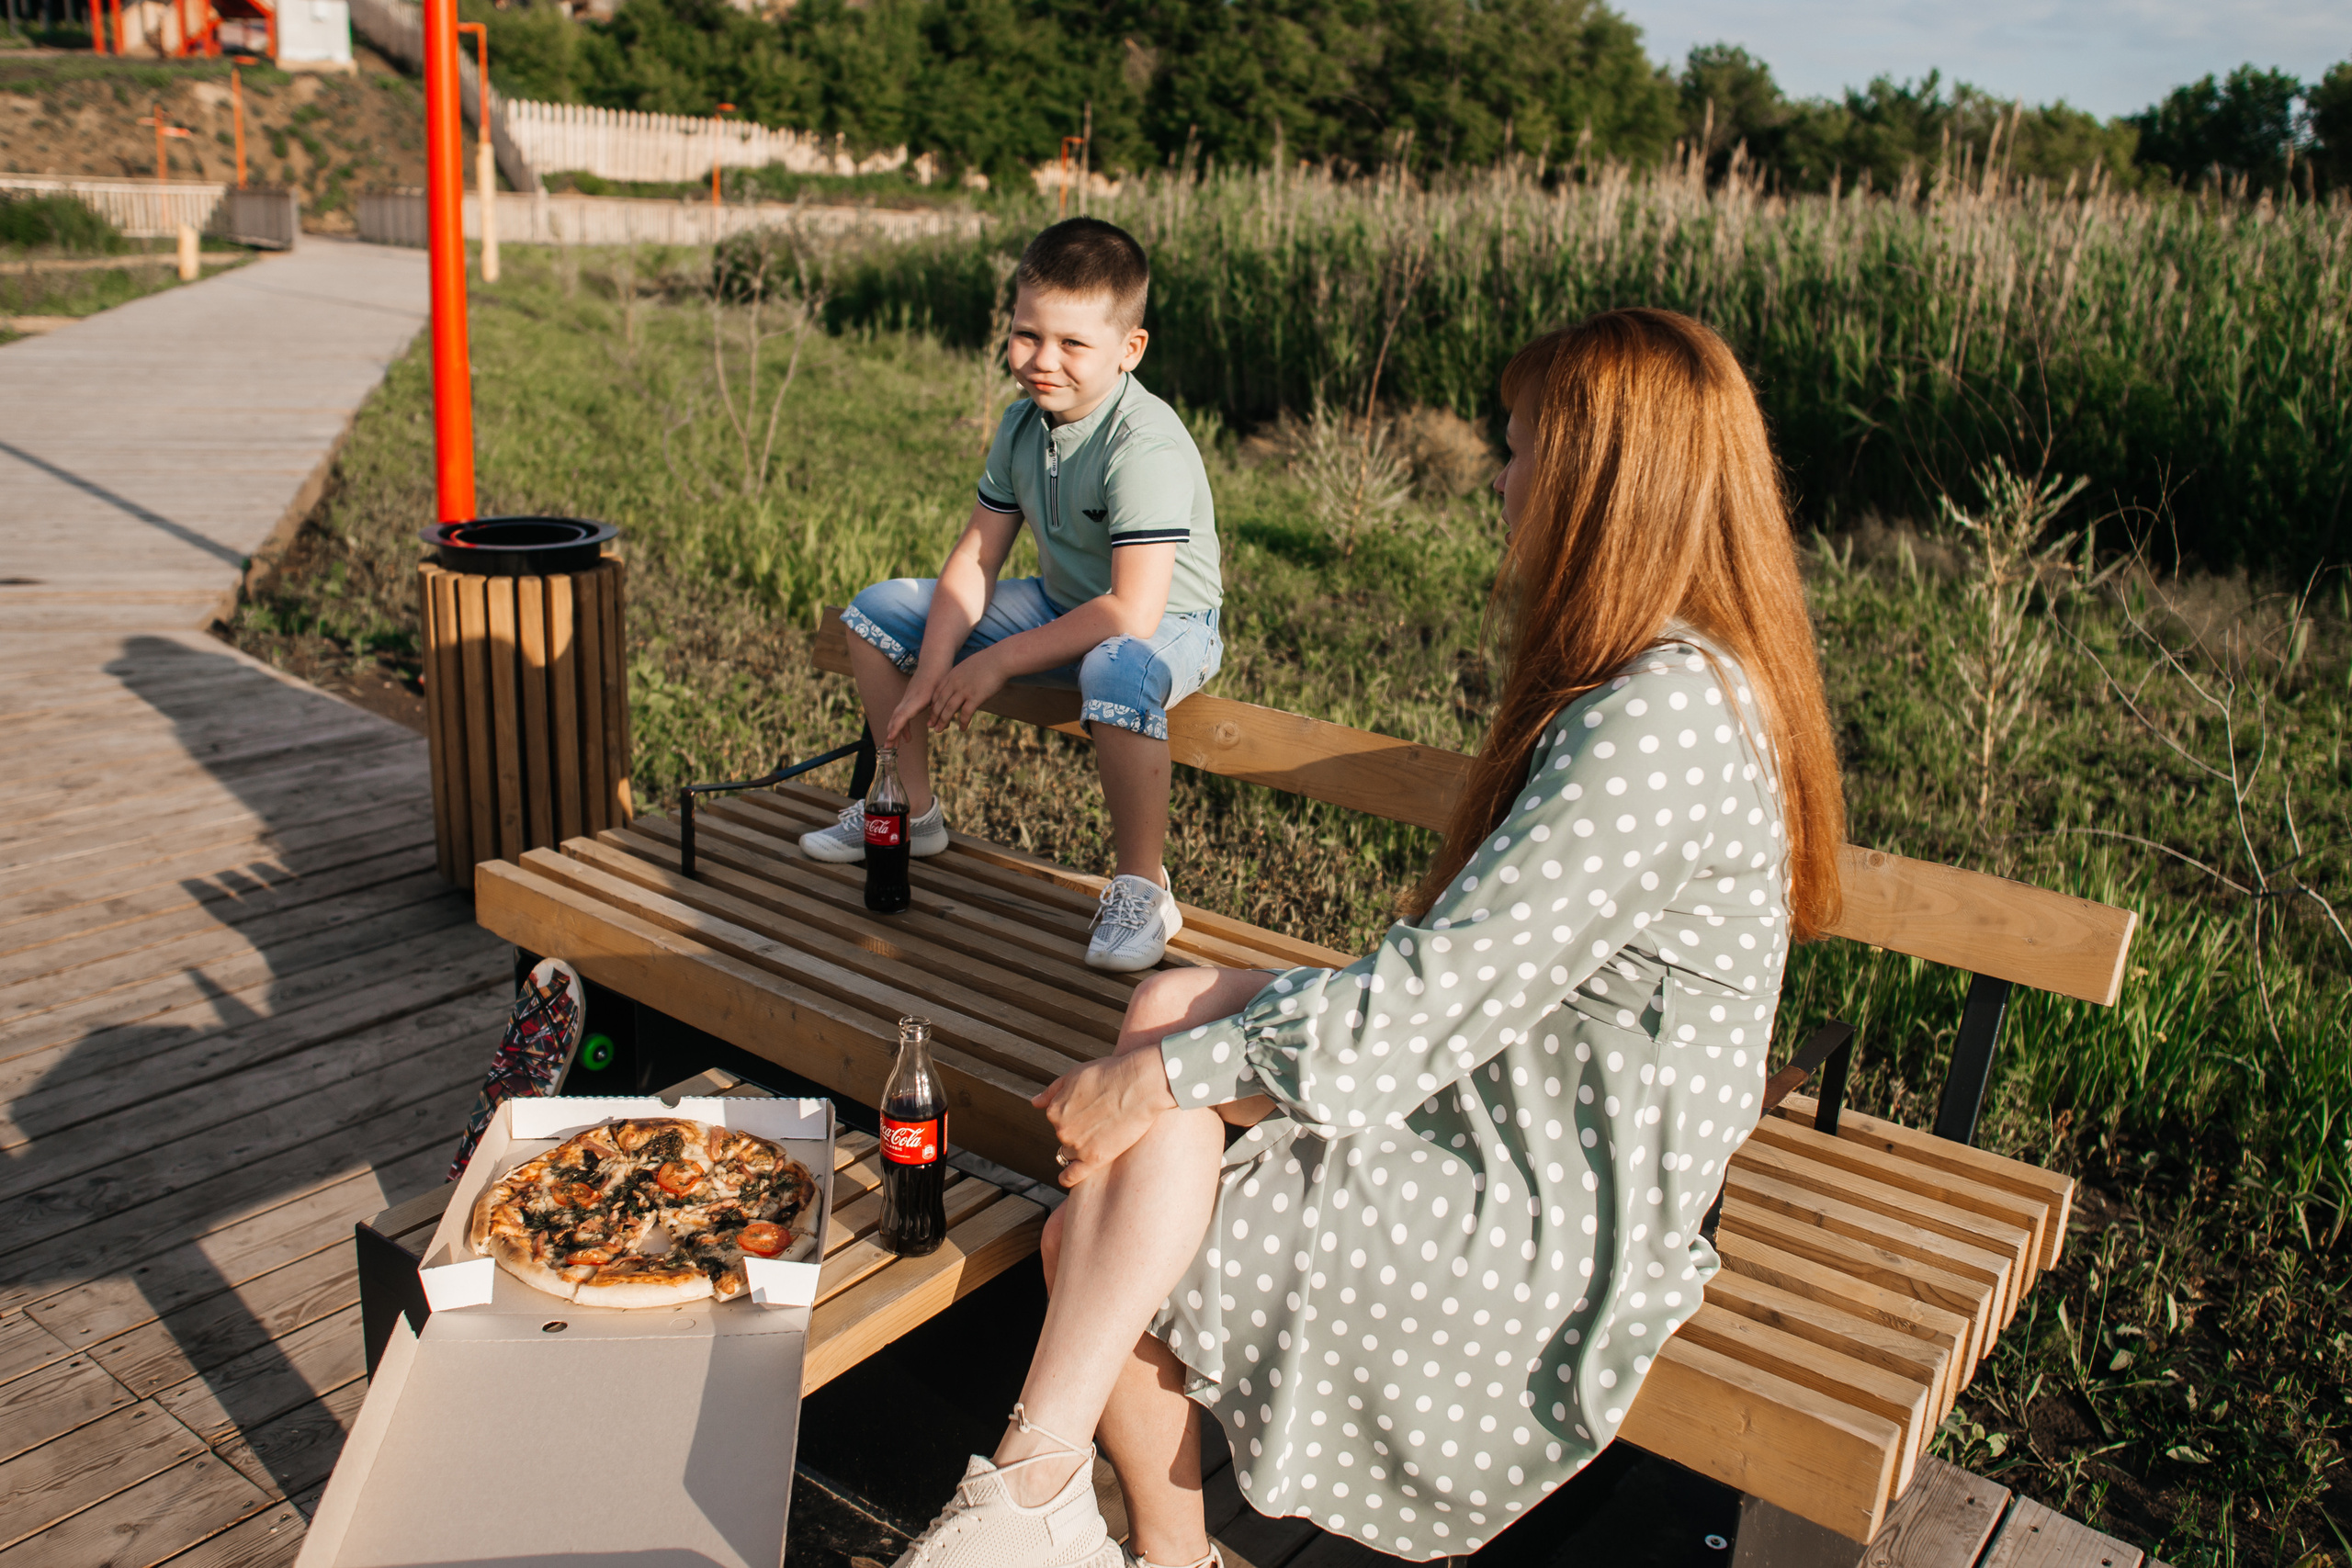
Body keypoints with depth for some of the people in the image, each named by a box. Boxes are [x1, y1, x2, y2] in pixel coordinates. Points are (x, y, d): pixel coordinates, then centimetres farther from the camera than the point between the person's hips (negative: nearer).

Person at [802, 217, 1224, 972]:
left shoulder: (1146, 446, -29)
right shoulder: (1022, 425, -3)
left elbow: (1131, 612, -35)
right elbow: (974, 560, 1)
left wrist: (996, 663, -27)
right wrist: (931, 673, -12)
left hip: (1167, 626, -8)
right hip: (1062, 607, 8)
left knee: (1116, 671, -45)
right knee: (876, 611, 7)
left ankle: (1142, 886, -25)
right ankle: (912, 809, 20)